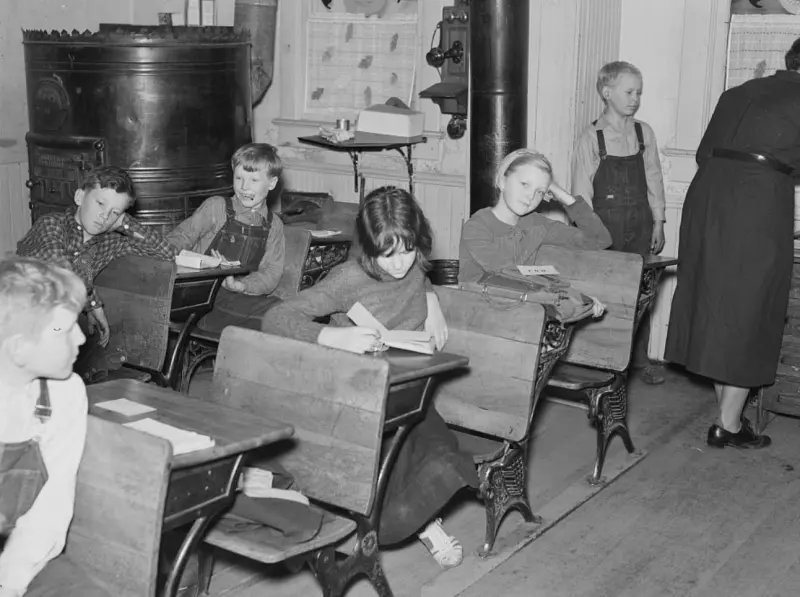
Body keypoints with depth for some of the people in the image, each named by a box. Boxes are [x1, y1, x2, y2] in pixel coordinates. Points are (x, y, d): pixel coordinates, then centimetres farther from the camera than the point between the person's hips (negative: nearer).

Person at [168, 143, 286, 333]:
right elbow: (180, 238, 5)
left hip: (244, 298, 3)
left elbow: (271, 274, 3)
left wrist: (241, 285, -18)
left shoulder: (273, 225, 13)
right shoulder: (216, 207, 6)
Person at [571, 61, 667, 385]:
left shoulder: (644, 133, 7)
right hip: (606, 222, -4)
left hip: (639, 223, 4)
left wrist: (658, 222, 8)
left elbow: (653, 179, 10)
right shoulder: (591, 137, -5)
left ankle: (639, 356, 19)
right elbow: (582, 189, -5)